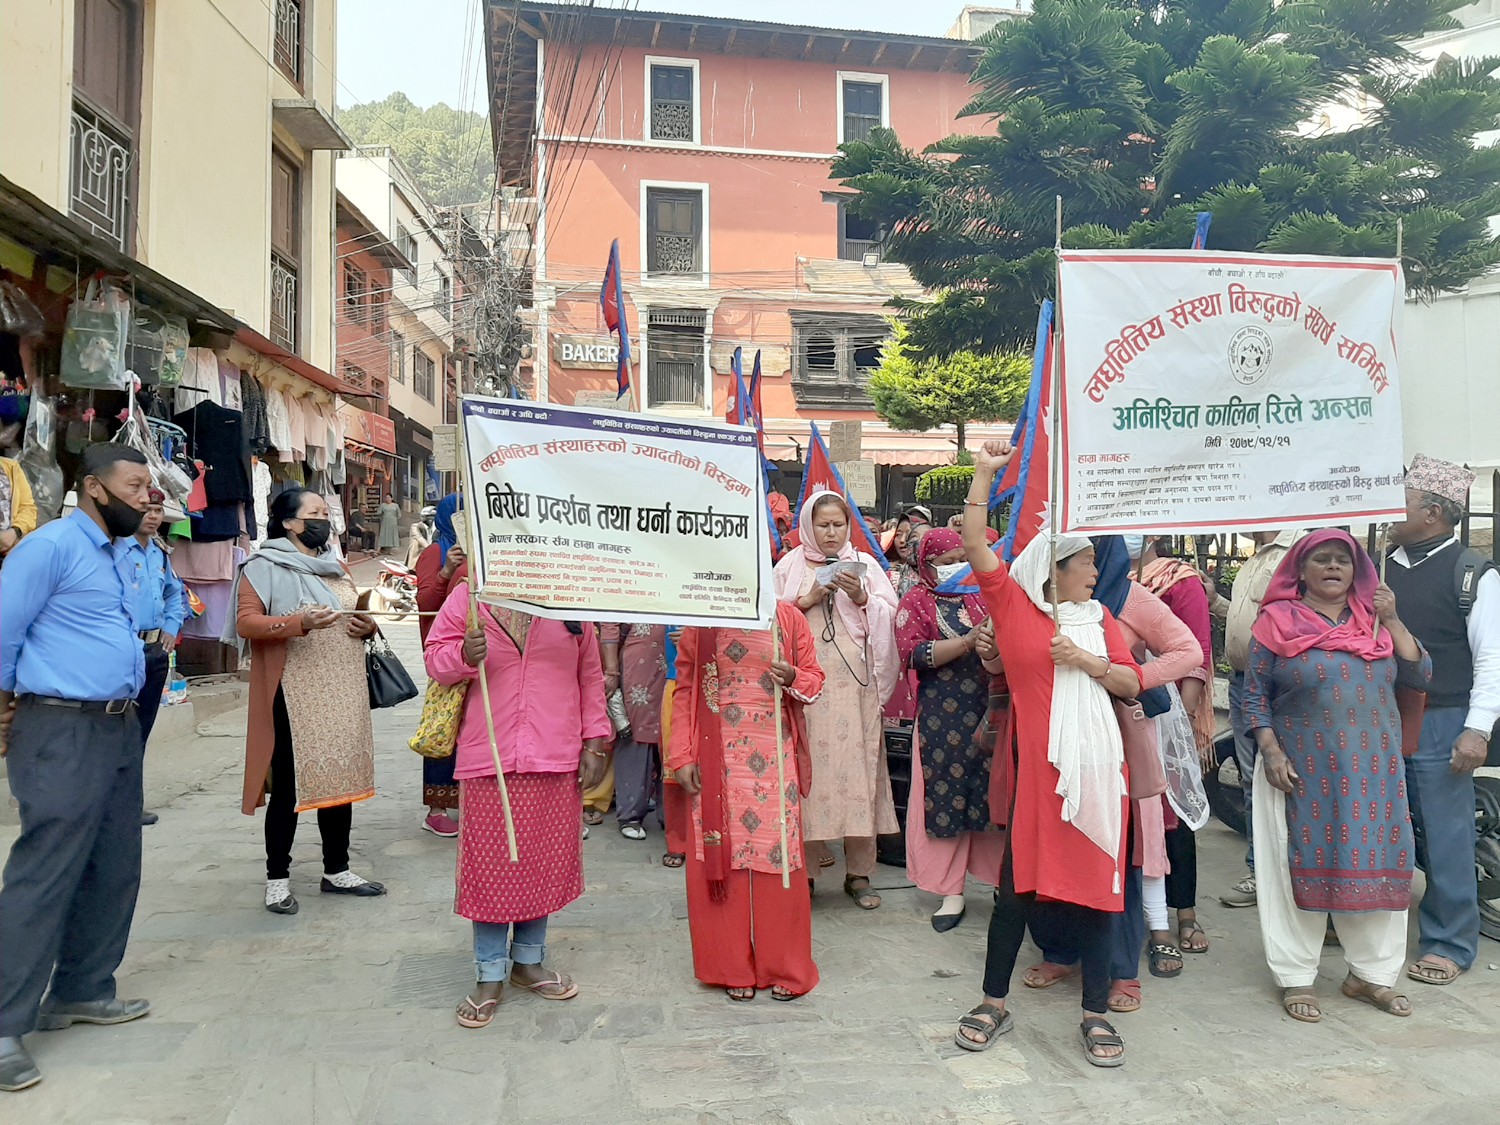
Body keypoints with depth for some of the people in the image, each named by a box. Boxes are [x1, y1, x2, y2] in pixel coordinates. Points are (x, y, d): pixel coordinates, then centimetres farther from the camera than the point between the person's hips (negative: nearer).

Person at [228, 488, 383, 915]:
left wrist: (368, 625, 1)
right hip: (293, 696, -7)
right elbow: (245, 622, -16)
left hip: (340, 694, 7)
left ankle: (337, 870, 22)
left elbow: (356, 615, 24)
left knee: (340, 777, 10)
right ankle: (277, 879, 13)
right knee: (289, 785, 0)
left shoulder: (335, 568, 17)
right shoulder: (264, 566, -6)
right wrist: (300, 622, -28)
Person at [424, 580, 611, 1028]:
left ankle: (528, 961, 29)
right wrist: (464, 656, -19)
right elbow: (435, 658, 4)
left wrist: (594, 742, 4)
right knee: (489, 862, 4)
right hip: (487, 755, -1)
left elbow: (590, 675, 7)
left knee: (546, 859, 11)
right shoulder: (468, 595, 0)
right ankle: (489, 974, 19)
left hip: (556, 756, 2)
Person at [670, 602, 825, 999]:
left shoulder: (788, 617, 3)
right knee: (719, 858, 4)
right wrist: (682, 757, -2)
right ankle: (732, 968, 19)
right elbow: (684, 691, 4)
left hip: (774, 757, 0)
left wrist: (793, 678, -13)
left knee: (777, 856, 2)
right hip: (716, 760, 0)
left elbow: (814, 676, 10)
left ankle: (784, 967, 18)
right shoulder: (700, 623, 3)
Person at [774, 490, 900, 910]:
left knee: (856, 768, -1)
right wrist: (807, 600, -8)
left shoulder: (865, 564, 13)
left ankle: (858, 873, 10)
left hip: (854, 685, 0)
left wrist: (862, 599, -11)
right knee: (807, 769, -3)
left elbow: (890, 616, 5)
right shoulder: (790, 567, 12)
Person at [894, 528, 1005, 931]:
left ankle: (1004, 876, 17)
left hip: (986, 709, 3)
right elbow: (914, 654, -11)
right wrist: (969, 642, -18)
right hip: (941, 715, -2)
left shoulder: (979, 595, 13)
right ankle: (951, 892, 12)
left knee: (990, 793, 4)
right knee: (944, 796, 2)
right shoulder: (916, 602, 3)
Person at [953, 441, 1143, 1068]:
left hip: (1096, 765, 3)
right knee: (1018, 881, 5)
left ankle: (1096, 1013, 20)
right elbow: (975, 542, -5)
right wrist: (985, 473, -5)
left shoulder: (1098, 618, 12)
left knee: (1097, 881, 7)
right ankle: (994, 1003, 20)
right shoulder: (1013, 602, 2)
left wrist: (1086, 660, -6)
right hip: (1037, 763, -3)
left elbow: (1132, 683, 10)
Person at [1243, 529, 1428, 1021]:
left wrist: (1392, 620, -7)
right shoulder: (1278, 622, -2)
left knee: (1374, 863, 7)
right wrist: (1271, 752, -12)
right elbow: (1254, 695, -2)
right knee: (1302, 865, 3)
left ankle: (1370, 974, 23)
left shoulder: (1375, 620, 9)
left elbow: (1418, 676, 1)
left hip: (1372, 770, 3)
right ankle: (1296, 978, 15)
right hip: (1303, 770, -3)